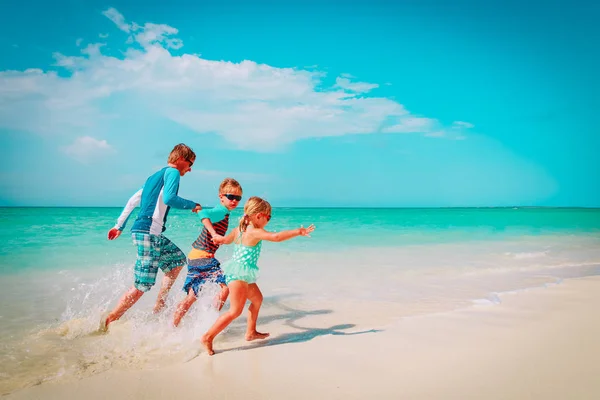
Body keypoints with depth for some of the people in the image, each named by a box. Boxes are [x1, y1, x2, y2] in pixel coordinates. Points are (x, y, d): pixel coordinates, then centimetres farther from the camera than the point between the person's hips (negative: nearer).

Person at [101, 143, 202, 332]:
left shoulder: (155, 175, 21)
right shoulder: (172, 172, -4)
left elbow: (133, 200, 22)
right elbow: (169, 198, -22)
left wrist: (119, 226, 24)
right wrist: (193, 205, -7)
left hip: (140, 231, 10)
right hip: (149, 233, -10)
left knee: (178, 259, 22)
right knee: (142, 285, -5)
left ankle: (159, 306, 21)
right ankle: (109, 319, 3)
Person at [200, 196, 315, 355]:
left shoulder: (238, 229, 10)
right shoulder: (255, 232, -17)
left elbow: (226, 240, 27)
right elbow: (276, 237, -28)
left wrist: (217, 238, 51)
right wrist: (298, 232, -21)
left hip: (243, 275, 11)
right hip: (239, 274, -11)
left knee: (257, 298, 23)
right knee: (235, 310, -6)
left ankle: (251, 332, 33)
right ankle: (208, 337, -2)